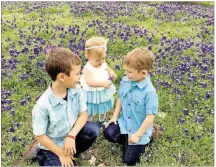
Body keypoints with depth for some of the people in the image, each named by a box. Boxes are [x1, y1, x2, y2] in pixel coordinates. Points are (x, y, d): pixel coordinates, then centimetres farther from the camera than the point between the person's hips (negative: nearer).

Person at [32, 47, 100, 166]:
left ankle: (72, 152, 7)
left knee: (94, 129, -20)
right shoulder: (43, 105, -31)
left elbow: (83, 114, -8)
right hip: (53, 145, -4)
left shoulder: (76, 90, -18)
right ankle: (43, 157, 15)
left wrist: (71, 136, -22)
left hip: (72, 133, 4)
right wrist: (61, 154, -11)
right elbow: (39, 135, -19)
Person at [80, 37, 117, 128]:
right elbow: (90, 82, -38)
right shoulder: (87, 68, -27)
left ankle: (102, 121, 57)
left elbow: (109, 70, 11)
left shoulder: (104, 64, -8)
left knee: (103, 109, 29)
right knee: (90, 113, 14)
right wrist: (103, 83, -47)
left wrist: (112, 74, -14)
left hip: (104, 93, 6)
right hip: (92, 94, -6)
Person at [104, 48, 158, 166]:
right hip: (124, 122, 5)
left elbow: (150, 117, -23)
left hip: (139, 128, -5)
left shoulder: (149, 91, -28)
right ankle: (127, 141, 11)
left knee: (129, 160, 1)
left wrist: (138, 135, -19)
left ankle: (144, 140, 26)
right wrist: (114, 116, 2)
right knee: (108, 133, -19)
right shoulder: (125, 81, -10)